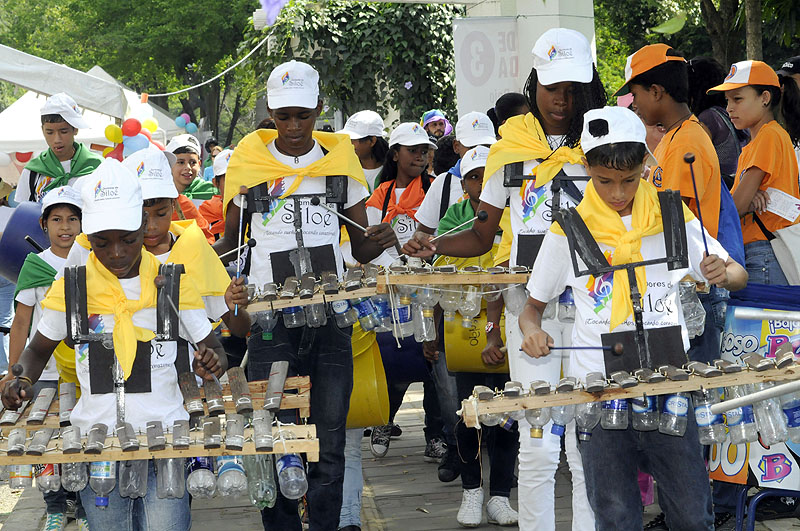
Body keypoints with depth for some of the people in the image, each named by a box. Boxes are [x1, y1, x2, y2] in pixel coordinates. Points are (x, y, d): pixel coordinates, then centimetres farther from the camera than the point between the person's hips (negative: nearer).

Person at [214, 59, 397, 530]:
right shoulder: (250, 162, 5)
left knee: (329, 445, 2)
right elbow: (231, 241, 12)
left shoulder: (340, 159, 8)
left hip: (331, 319, 1)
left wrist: (378, 241, -11)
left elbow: (360, 248, 12)